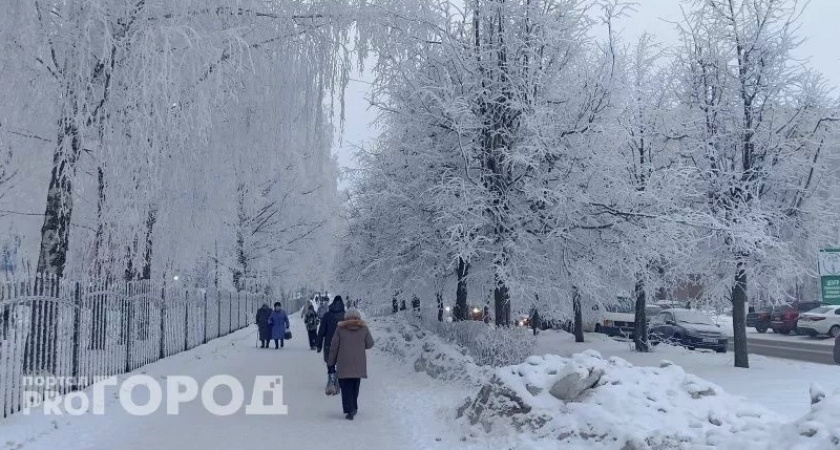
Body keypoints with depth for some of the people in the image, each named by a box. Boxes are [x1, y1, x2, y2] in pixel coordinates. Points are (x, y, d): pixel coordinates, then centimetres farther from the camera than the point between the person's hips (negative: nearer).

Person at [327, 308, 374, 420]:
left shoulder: (340, 329, -1)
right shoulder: (364, 328, 1)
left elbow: (334, 347, 0)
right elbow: (369, 344, 4)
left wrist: (331, 362, 9)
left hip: (344, 365, -2)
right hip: (359, 365, 2)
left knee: (346, 388, 2)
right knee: (355, 387, 17)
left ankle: (349, 410, -8)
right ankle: (353, 408, 24)